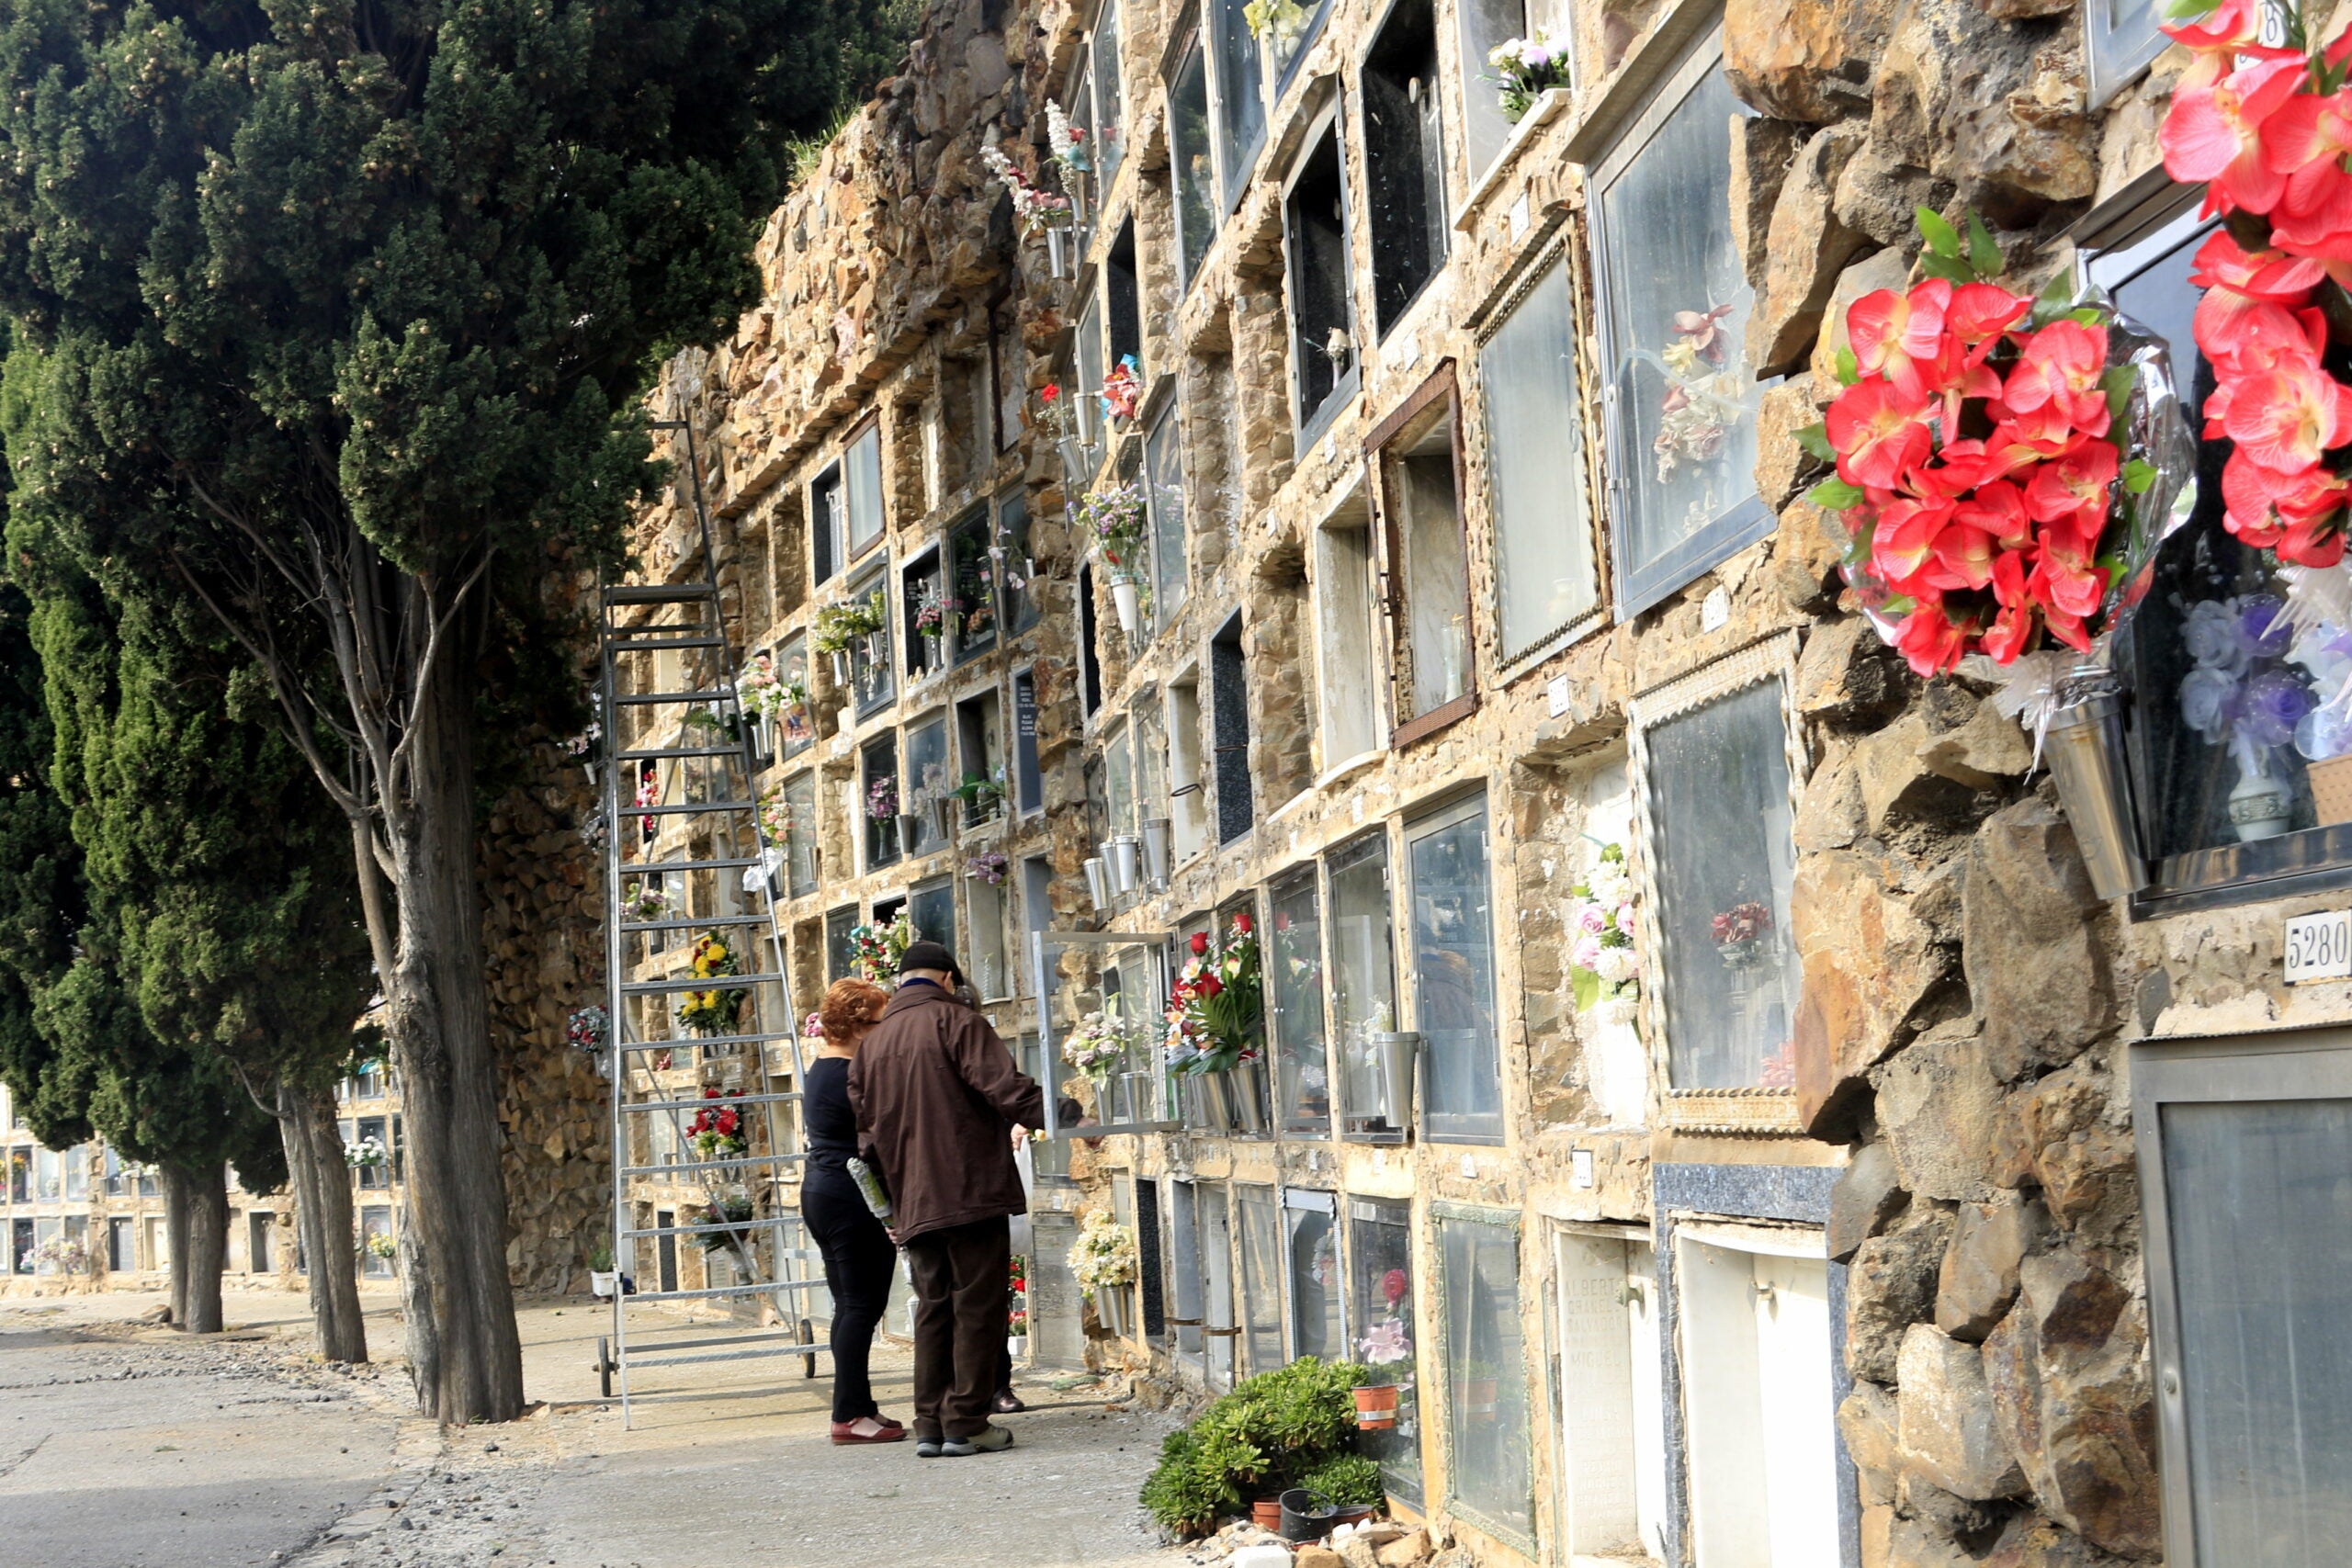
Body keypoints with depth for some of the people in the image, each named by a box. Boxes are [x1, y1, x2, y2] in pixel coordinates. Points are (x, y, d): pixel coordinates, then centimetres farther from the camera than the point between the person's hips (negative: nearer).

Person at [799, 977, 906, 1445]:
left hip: (820, 1192, 10)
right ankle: (851, 1415, -6)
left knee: (850, 1306, 13)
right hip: (854, 1200, -10)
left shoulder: (819, 1070, 15)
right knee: (862, 1306, -6)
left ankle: (858, 1407, 16)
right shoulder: (851, 1076, -16)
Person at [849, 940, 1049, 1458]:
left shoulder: (872, 1042, 15)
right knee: (977, 1306, -1)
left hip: (913, 1202, 6)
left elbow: (867, 1129, 18)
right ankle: (966, 1423, -2)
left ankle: (930, 1425, 11)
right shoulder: (956, 1020, -4)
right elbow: (1003, 1085, -17)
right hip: (971, 1191, -6)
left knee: (933, 1307, 13)